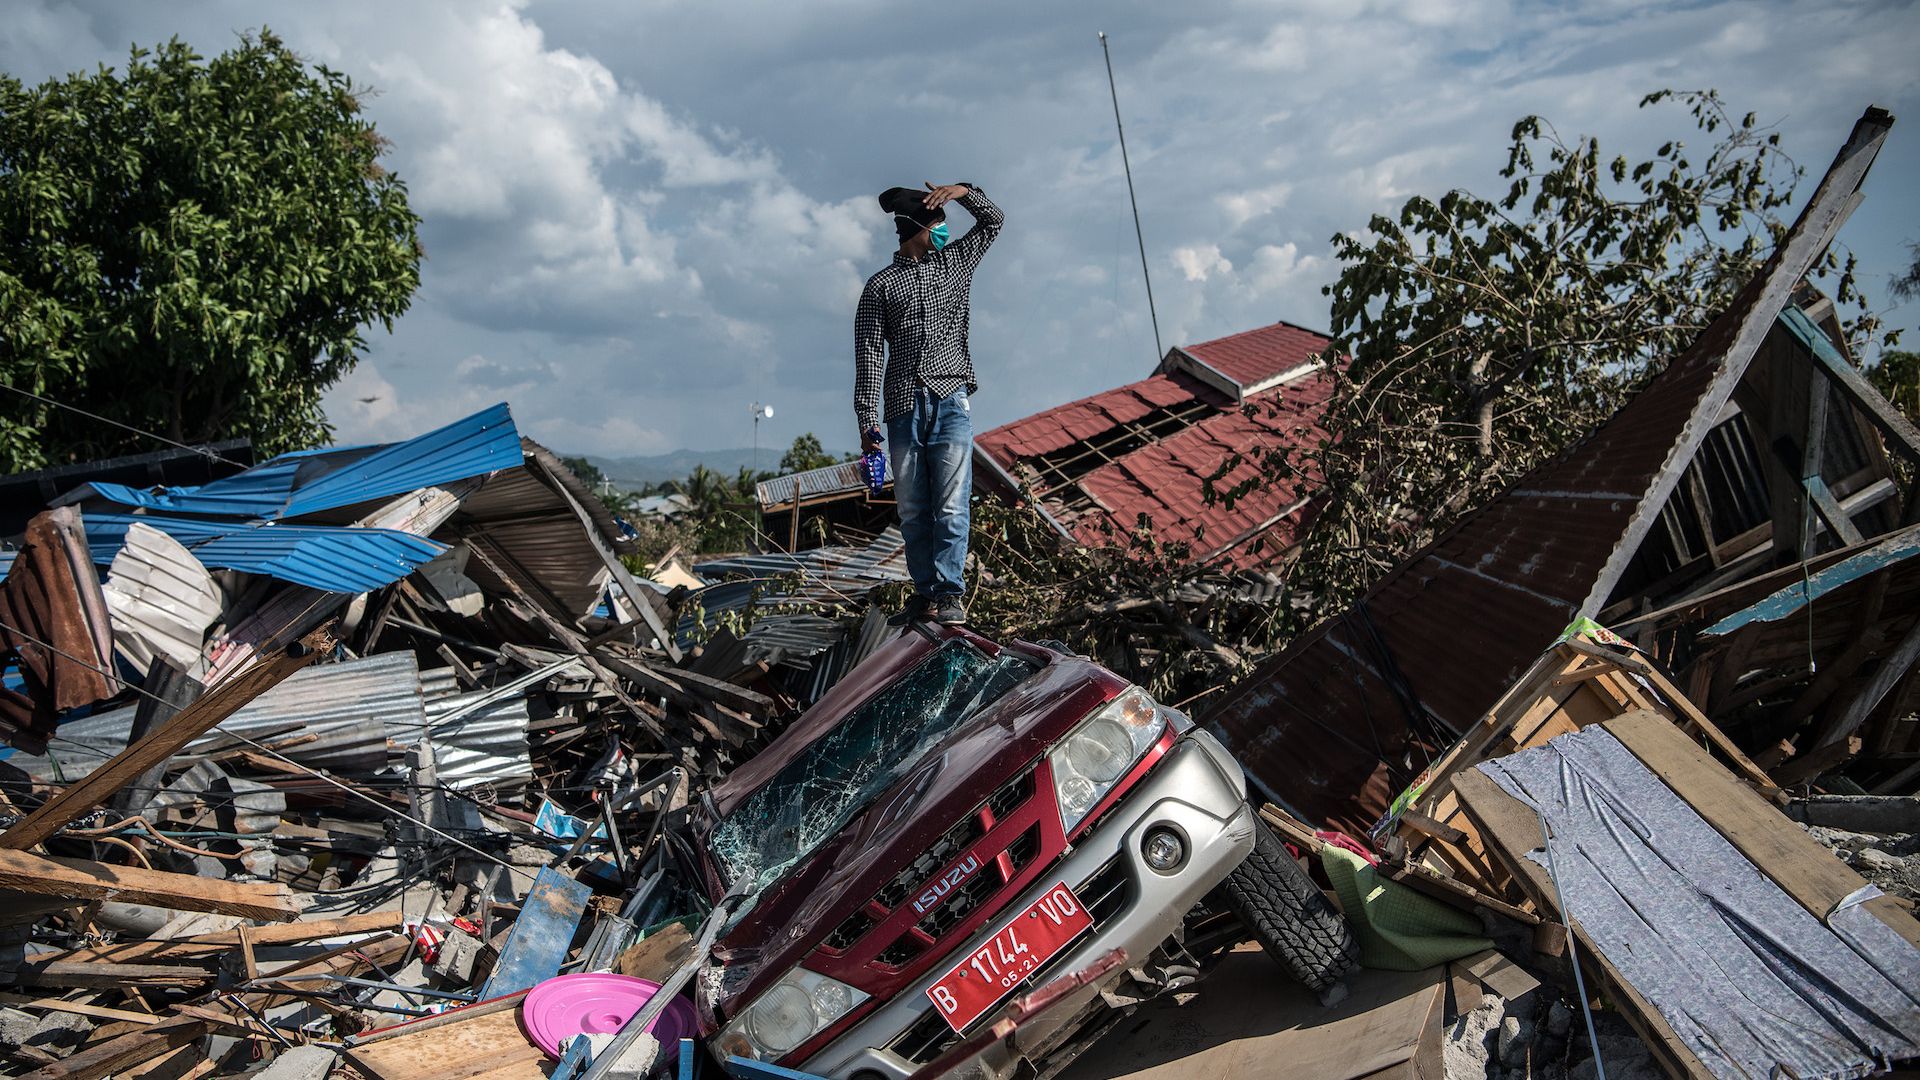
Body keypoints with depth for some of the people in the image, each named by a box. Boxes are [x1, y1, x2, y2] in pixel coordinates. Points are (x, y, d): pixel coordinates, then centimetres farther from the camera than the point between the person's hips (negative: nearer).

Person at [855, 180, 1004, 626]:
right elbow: (869, 352, 2)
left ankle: (950, 594, -6)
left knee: (951, 505, -7)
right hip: (904, 406, 0)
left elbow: (993, 219, 24)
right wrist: (868, 419, -6)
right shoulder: (881, 286, 9)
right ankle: (925, 593, 9)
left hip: (951, 402, 1)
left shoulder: (954, 262, 18)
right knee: (913, 510, 2)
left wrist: (963, 192, 3)